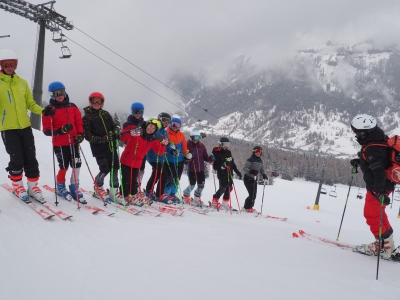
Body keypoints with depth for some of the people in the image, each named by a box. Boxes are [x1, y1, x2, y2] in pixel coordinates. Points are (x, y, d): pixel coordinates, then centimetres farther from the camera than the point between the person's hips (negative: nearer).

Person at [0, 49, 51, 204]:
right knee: (17, 159, -1)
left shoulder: (22, 82, 9)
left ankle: (33, 186, 16)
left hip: (25, 126, 4)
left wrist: (42, 111, -2)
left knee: (31, 158, 5)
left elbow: (30, 103, 14)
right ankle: (17, 186, 20)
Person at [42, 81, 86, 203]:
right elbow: (46, 130, -7)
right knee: (64, 167, 1)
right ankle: (60, 187, 26)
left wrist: (80, 134, -5)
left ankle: (74, 188, 21)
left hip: (73, 142, 4)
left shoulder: (72, 107, 8)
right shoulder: (49, 109, -5)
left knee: (77, 165, 3)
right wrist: (60, 130, -21)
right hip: (59, 144, -4)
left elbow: (79, 122, 12)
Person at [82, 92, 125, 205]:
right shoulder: (87, 117, -2)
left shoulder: (106, 114, 13)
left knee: (115, 167, 0)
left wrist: (116, 133, -6)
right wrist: (103, 139, -19)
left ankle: (113, 192, 12)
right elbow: (88, 136, -7)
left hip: (111, 146, 5)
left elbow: (114, 125, 18)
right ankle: (98, 186, 19)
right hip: (99, 148, -5)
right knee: (105, 169, -10)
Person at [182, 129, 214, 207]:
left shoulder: (202, 146, 7)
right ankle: (186, 196, 27)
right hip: (191, 169, -5)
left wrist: (210, 159, -10)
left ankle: (197, 199, 30)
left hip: (201, 169, 5)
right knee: (192, 185, -1)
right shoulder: (188, 145, -7)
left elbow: (205, 157, 9)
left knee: (201, 185, 8)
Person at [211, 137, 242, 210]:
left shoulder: (228, 152, 13)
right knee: (222, 188, -8)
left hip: (229, 174, 7)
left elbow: (232, 163, 20)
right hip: (222, 174, -7)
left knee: (229, 188, 7)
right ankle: (215, 201, 13)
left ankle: (225, 203, 20)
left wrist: (237, 171, 16)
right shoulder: (217, 153, -8)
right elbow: (215, 166, -12)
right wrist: (221, 166, -30)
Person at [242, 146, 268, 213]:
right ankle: (247, 208, 5)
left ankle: (250, 207, 26)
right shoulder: (250, 160, -14)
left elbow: (261, 170, 16)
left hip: (254, 179, 7)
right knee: (252, 194, -11)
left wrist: (264, 175, -5)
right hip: (248, 179, -7)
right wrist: (251, 171, -37)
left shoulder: (260, 161, 9)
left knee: (254, 195, 9)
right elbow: (244, 169, -20)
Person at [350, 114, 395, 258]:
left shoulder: (371, 149, -28)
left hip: (379, 187, -10)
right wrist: (359, 161, 13)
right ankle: (388, 242, 33)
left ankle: (384, 245, 12)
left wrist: (379, 192, -35)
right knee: (378, 213, 22)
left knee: (371, 215, 3)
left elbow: (379, 172, -34)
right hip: (385, 184, 10)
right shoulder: (378, 139, 2)